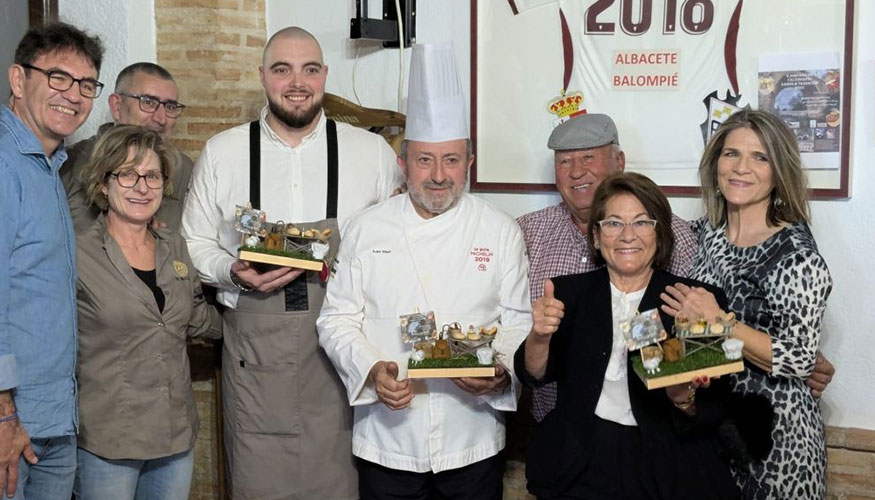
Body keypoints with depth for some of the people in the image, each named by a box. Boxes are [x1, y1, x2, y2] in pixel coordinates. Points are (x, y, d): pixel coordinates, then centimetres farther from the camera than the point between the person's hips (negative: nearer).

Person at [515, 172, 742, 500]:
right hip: (581, 466, 1)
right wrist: (540, 336, -22)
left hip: (668, 469, 0)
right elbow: (535, 375, -2)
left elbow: (711, 413, 0)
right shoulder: (570, 291, 9)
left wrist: (683, 397, -22)